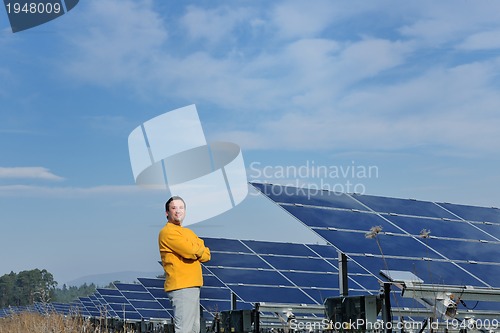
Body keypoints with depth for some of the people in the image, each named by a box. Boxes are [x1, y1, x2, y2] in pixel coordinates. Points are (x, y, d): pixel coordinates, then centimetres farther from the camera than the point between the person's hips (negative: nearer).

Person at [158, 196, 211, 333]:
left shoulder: (188, 232, 21)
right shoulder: (168, 232, -8)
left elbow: (206, 255, 11)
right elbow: (191, 251, -18)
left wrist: (195, 250, -7)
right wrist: (200, 249, 2)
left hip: (193, 286, 10)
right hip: (180, 287, -10)